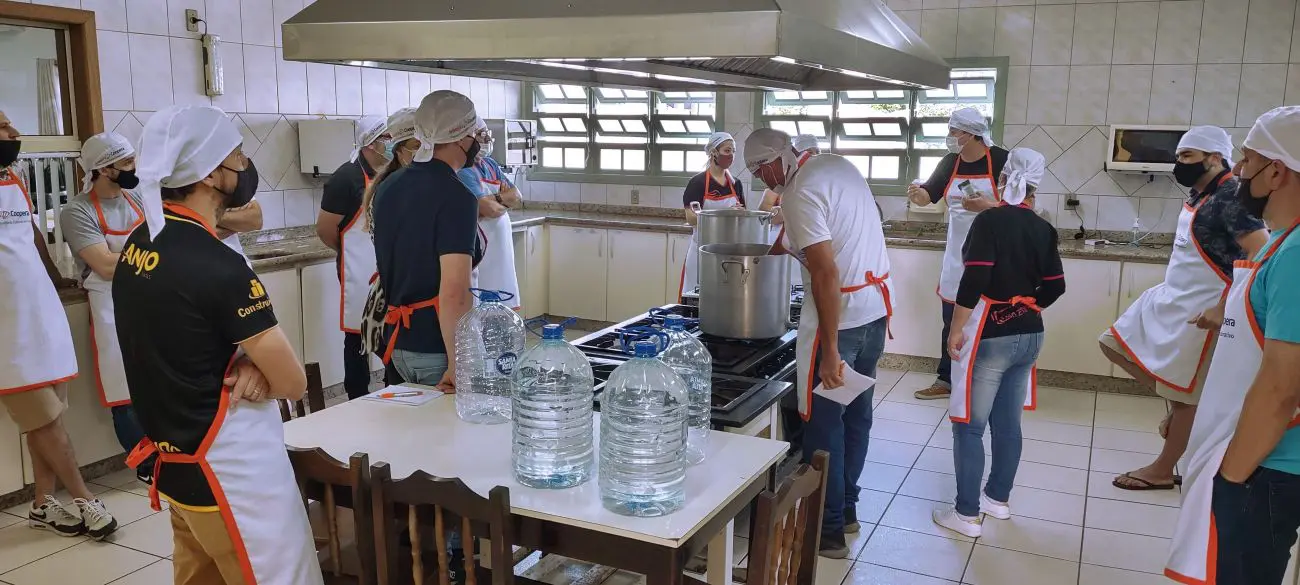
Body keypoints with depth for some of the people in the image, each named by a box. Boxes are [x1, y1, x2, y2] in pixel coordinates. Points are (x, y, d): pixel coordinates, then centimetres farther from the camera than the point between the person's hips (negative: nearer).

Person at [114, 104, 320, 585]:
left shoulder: (138, 244, 3)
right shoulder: (217, 266, -24)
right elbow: (293, 383, -17)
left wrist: (247, 365, -8)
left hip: (176, 465, 9)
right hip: (232, 476, -9)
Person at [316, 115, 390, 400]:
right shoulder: (347, 178, -15)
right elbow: (325, 229, -12)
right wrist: (352, 254, 3)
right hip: (362, 276, -7)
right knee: (359, 339, 2)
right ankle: (357, 403, 13)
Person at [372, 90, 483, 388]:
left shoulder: (387, 187, 8)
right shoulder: (456, 196, -18)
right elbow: (454, 292, -26)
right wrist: (458, 366, -23)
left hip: (398, 340, 8)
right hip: (437, 347, -8)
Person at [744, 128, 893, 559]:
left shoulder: (801, 193, -18)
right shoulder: (840, 165, 9)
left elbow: (826, 273, -24)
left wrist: (830, 352, -23)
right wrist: (780, 246, 26)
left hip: (840, 316, -9)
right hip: (877, 307, 9)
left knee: (823, 425, 2)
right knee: (856, 414, 18)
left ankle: (828, 531, 11)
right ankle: (846, 508, 31)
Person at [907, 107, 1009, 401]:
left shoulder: (1001, 160, -12)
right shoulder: (950, 162, 3)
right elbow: (928, 195, 3)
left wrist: (987, 205, -26)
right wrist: (916, 194, -21)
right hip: (957, 253, 5)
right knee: (951, 320, 10)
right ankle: (945, 381, 21)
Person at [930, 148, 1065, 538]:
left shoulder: (990, 221, -13)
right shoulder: (1044, 229, 5)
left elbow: (974, 282, -20)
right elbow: (1054, 288, 7)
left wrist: (957, 329, -12)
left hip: (990, 336, -7)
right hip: (1029, 336, 7)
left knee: (969, 425, 1)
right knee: (1007, 422, 17)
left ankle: (966, 513, 5)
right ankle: (998, 498, 29)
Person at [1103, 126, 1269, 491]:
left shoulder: (1232, 198, -20)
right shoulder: (1201, 194, 8)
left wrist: (1223, 310, -24)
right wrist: (1173, 294, 15)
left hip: (1199, 312, -10)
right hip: (1169, 299, 10)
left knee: (1186, 397, 3)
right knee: (1114, 343, 14)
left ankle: (1163, 472, 18)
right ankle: (1178, 405, 21)